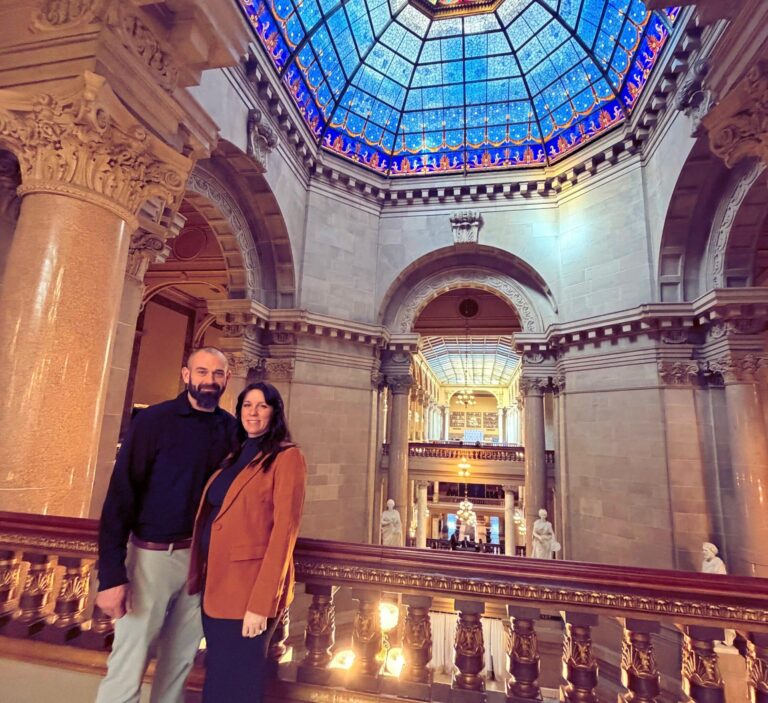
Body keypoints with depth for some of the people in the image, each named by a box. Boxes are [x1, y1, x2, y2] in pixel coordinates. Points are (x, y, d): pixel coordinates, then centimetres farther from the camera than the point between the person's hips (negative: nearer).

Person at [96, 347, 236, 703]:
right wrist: (112, 574, -17)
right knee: (129, 663, 4)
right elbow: (121, 495, -13)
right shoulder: (153, 420, -10)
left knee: (182, 657, 17)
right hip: (154, 555, -4)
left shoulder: (231, 427, 1)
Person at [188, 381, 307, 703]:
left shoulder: (287, 457, -11)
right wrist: (201, 576, 5)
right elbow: (213, 518, 13)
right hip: (216, 583, 7)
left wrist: (261, 602, -20)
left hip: (250, 588, -7)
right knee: (216, 676, 20)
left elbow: (284, 529, -17)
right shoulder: (235, 456, 13)